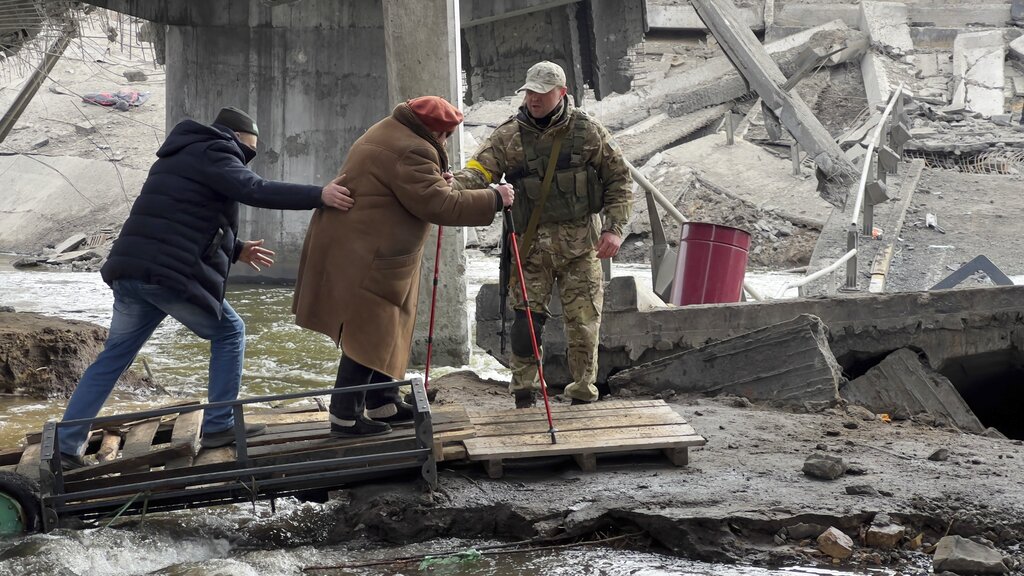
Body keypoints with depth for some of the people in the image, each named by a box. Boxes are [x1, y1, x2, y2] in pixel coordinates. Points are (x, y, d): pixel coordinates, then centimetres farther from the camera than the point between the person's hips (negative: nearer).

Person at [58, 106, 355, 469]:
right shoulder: (213, 154, -1)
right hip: (171, 275, -9)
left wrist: (236, 250, 32)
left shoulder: (180, 157, 29)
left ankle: (66, 445, 10)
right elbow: (255, 190, -18)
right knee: (229, 333, 10)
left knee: (113, 356, 14)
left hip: (129, 270, 9)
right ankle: (218, 426, 9)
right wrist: (319, 196, -23)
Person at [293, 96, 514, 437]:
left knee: (382, 332, 18)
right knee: (368, 335, -6)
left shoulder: (388, 134, 15)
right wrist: (493, 200, -15)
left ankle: (383, 405, 27)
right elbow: (439, 205, -23)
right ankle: (345, 417, -2)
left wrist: (438, 181, 13)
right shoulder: (411, 152, -20)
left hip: (369, 253, 11)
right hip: (362, 258, -11)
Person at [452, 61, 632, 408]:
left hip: (581, 244, 0)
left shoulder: (589, 132, 3)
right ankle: (524, 397, 10)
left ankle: (583, 396, 16)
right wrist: (453, 186, -33)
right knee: (527, 319, -4)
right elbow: (479, 171, -11)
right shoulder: (508, 136, 2)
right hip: (532, 245, 0)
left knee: (583, 322, 1)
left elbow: (619, 179, 9)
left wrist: (614, 228, -1)